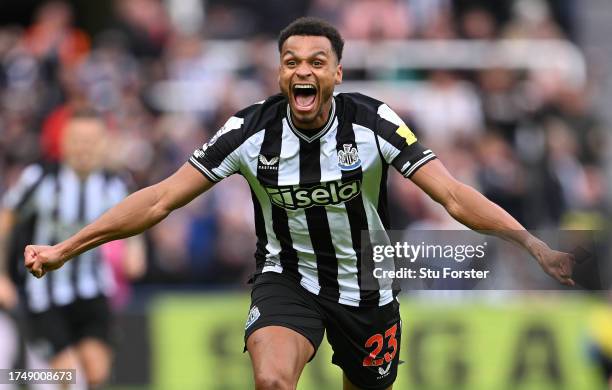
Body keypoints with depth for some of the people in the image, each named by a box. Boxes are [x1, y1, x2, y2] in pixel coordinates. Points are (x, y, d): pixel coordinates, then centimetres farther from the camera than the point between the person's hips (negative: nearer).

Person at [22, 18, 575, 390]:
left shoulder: (373, 122, -17)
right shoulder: (252, 130, -14)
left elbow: (453, 194, -19)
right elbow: (161, 199, -11)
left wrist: (532, 244, -32)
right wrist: (65, 249, -15)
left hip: (366, 284, 1)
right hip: (288, 276, -1)